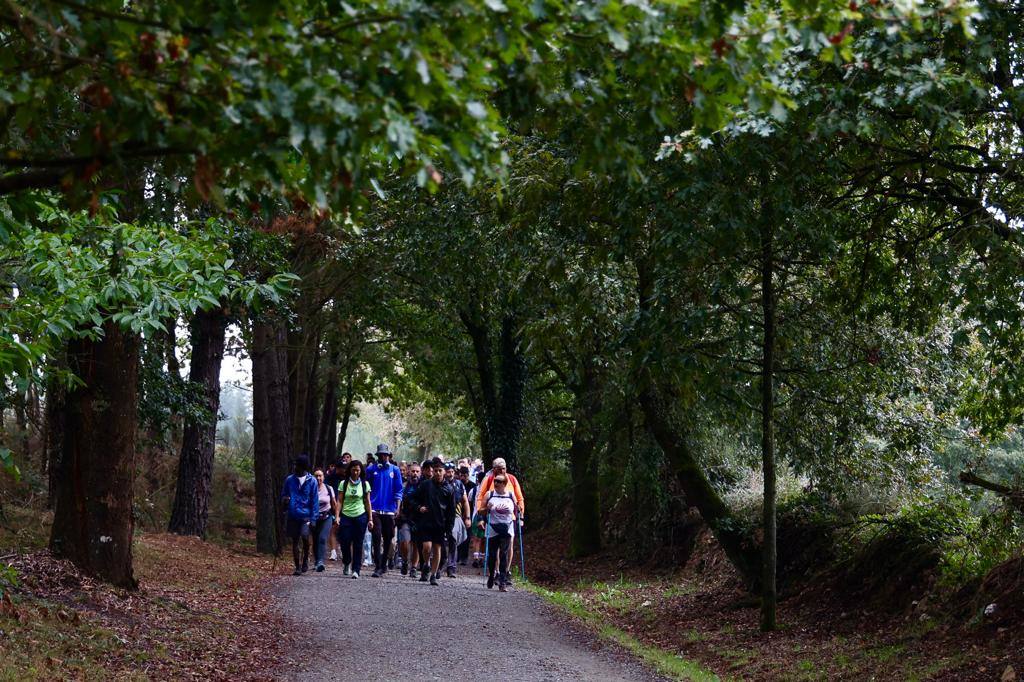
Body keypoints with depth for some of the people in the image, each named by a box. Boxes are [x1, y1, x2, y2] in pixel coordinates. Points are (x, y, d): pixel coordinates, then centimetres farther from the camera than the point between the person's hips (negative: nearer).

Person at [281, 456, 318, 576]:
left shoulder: (311, 481, 0)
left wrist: (313, 518, -7)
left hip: (306, 516, -3)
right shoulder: (290, 480, 6)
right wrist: (285, 499, -9)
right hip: (293, 516, 3)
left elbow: (314, 501, 0)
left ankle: (305, 560, 7)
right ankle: (298, 567, 15)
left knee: (305, 537, -18)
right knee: (295, 541, 5)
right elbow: (283, 495, 16)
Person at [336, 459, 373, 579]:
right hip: (346, 516, 0)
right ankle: (347, 563, 22)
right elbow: (340, 501, 4)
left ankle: (356, 570, 3)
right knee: (345, 542, -6)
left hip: (360, 516, 0)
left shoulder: (364, 484, 6)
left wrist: (370, 519, 4)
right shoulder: (344, 483, 5)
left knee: (358, 545, -1)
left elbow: (367, 502, 8)